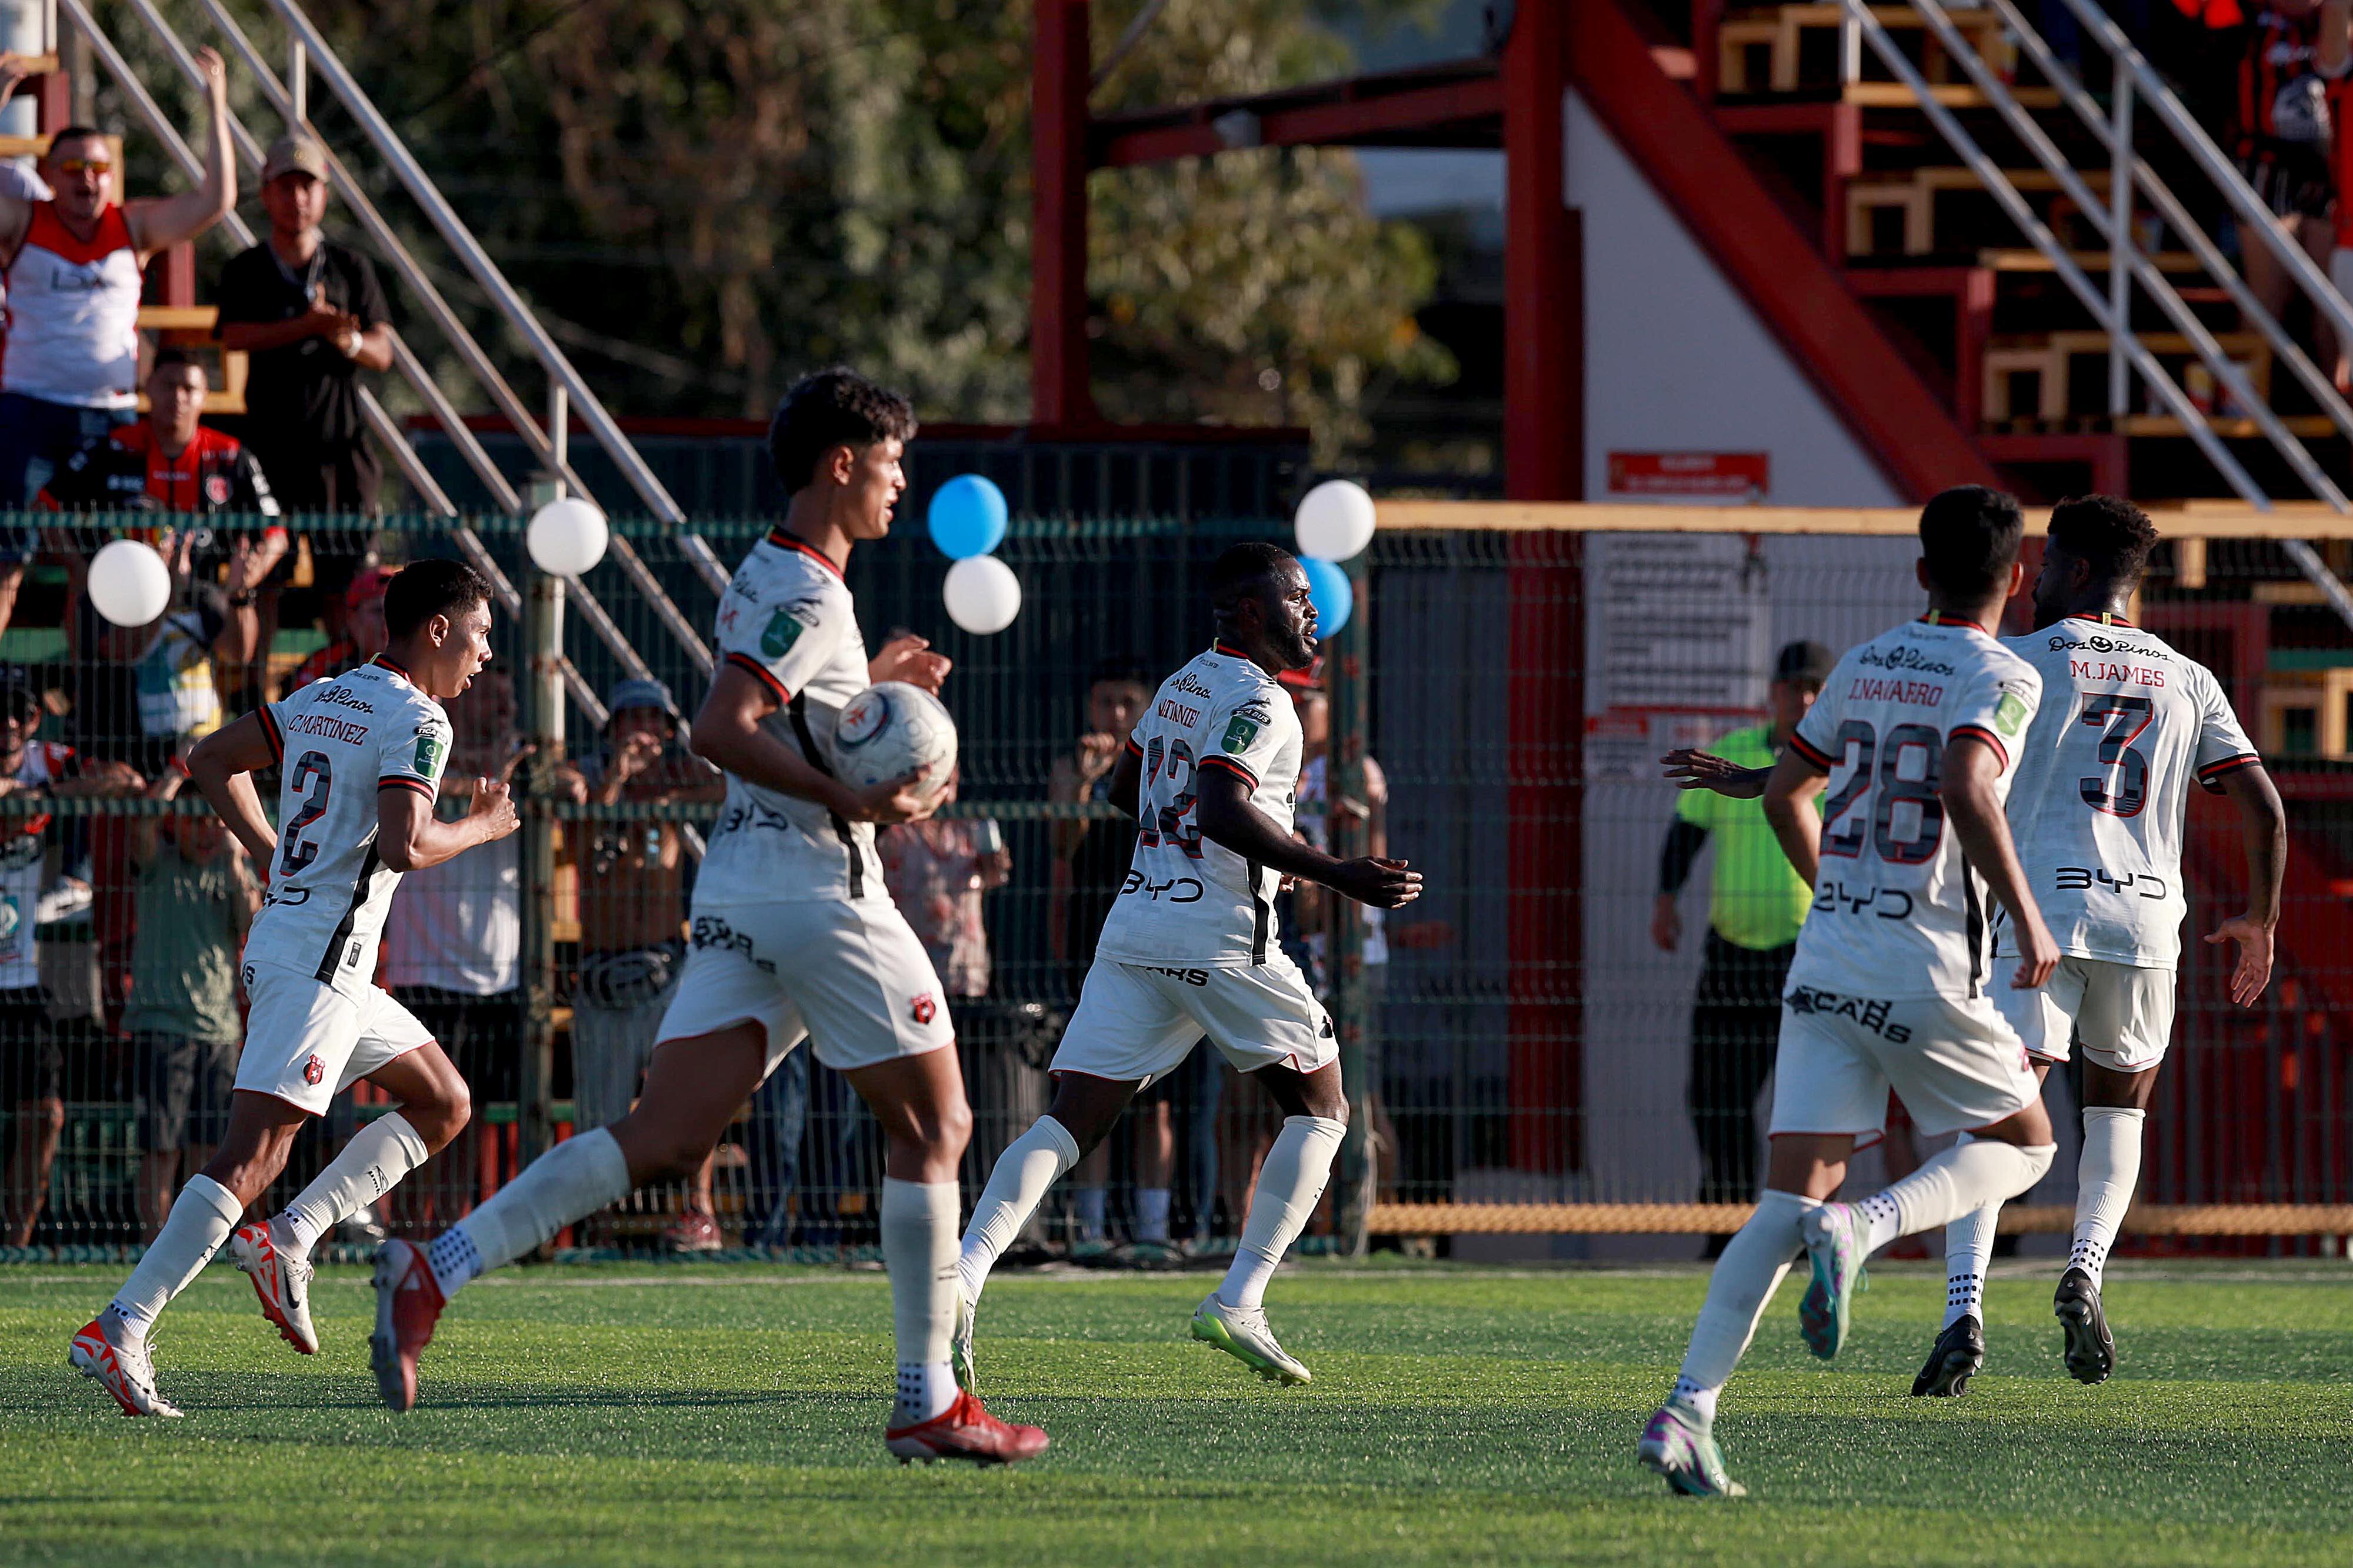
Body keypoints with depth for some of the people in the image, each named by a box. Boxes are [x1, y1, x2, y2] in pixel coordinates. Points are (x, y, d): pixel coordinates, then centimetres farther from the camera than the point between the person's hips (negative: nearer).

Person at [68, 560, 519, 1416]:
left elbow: (210, 760, 22)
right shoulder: (416, 722, -11)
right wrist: (480, 829, -6)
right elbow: (402, 846, -24)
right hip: (319, 965, -10)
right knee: (254, 1152, -16)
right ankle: (119, 1330, -24)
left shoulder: (321, 699, 15)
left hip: (281, 934, 10)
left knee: (443, 1103, 18)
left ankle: (288, 1236, 9)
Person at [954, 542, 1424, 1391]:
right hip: (1219, 933, -7)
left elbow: (1124, 788, 30)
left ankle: (963, 1274, -21)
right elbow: (1223, 810, -22)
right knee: (1320, 1108, 9)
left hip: (1134, 928, 7)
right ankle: (1239, 1302, -3)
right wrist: (1337, 875, -21)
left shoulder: (1179, 686, 18)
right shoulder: (1258, 701, -8)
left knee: (1069, 1123, 0)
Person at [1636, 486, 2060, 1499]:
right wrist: (2028, 921, -15)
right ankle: (1862, 1229, -11)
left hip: (1825, 961, 5)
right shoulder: (2003, 679, -5)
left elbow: (1783, 794, 23)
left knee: (1790, 1201, 3)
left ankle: (1688, 1411, -12)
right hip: (1927, 973, -5)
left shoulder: (1863, 667, 14)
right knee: (2024, 1142, 17)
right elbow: (1967, 789, -24)